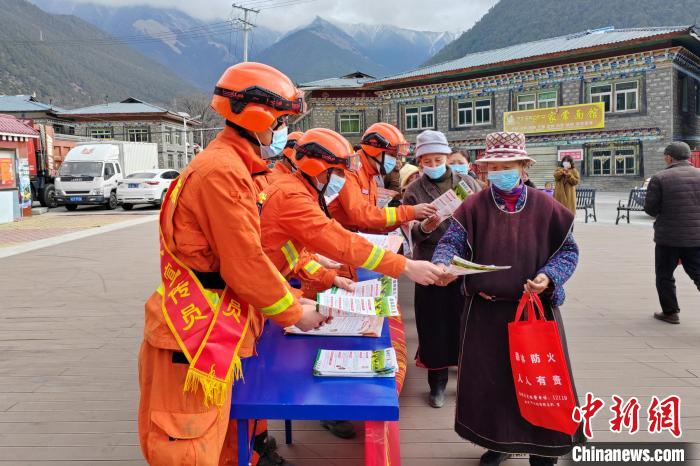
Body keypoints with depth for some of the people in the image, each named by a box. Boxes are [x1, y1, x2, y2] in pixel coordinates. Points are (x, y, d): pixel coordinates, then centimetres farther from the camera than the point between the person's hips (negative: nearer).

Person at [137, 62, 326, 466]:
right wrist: (294, 312, -7)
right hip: (195, 337, -10)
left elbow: (249, 255, 14)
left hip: (217, 334, 10)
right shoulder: (222, 170, -21)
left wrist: (293, 300, 12)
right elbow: (245, 265, -21)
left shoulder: (233, 167, 13)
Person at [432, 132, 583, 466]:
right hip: (485, 311, 1)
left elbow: (567, 250, 2)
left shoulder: (545, 206, -3)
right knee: (488, 379, 11)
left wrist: (549, 277, -15)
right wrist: (444, 265, -27)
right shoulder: (474, 206, -2)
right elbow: (453, 242, -5)